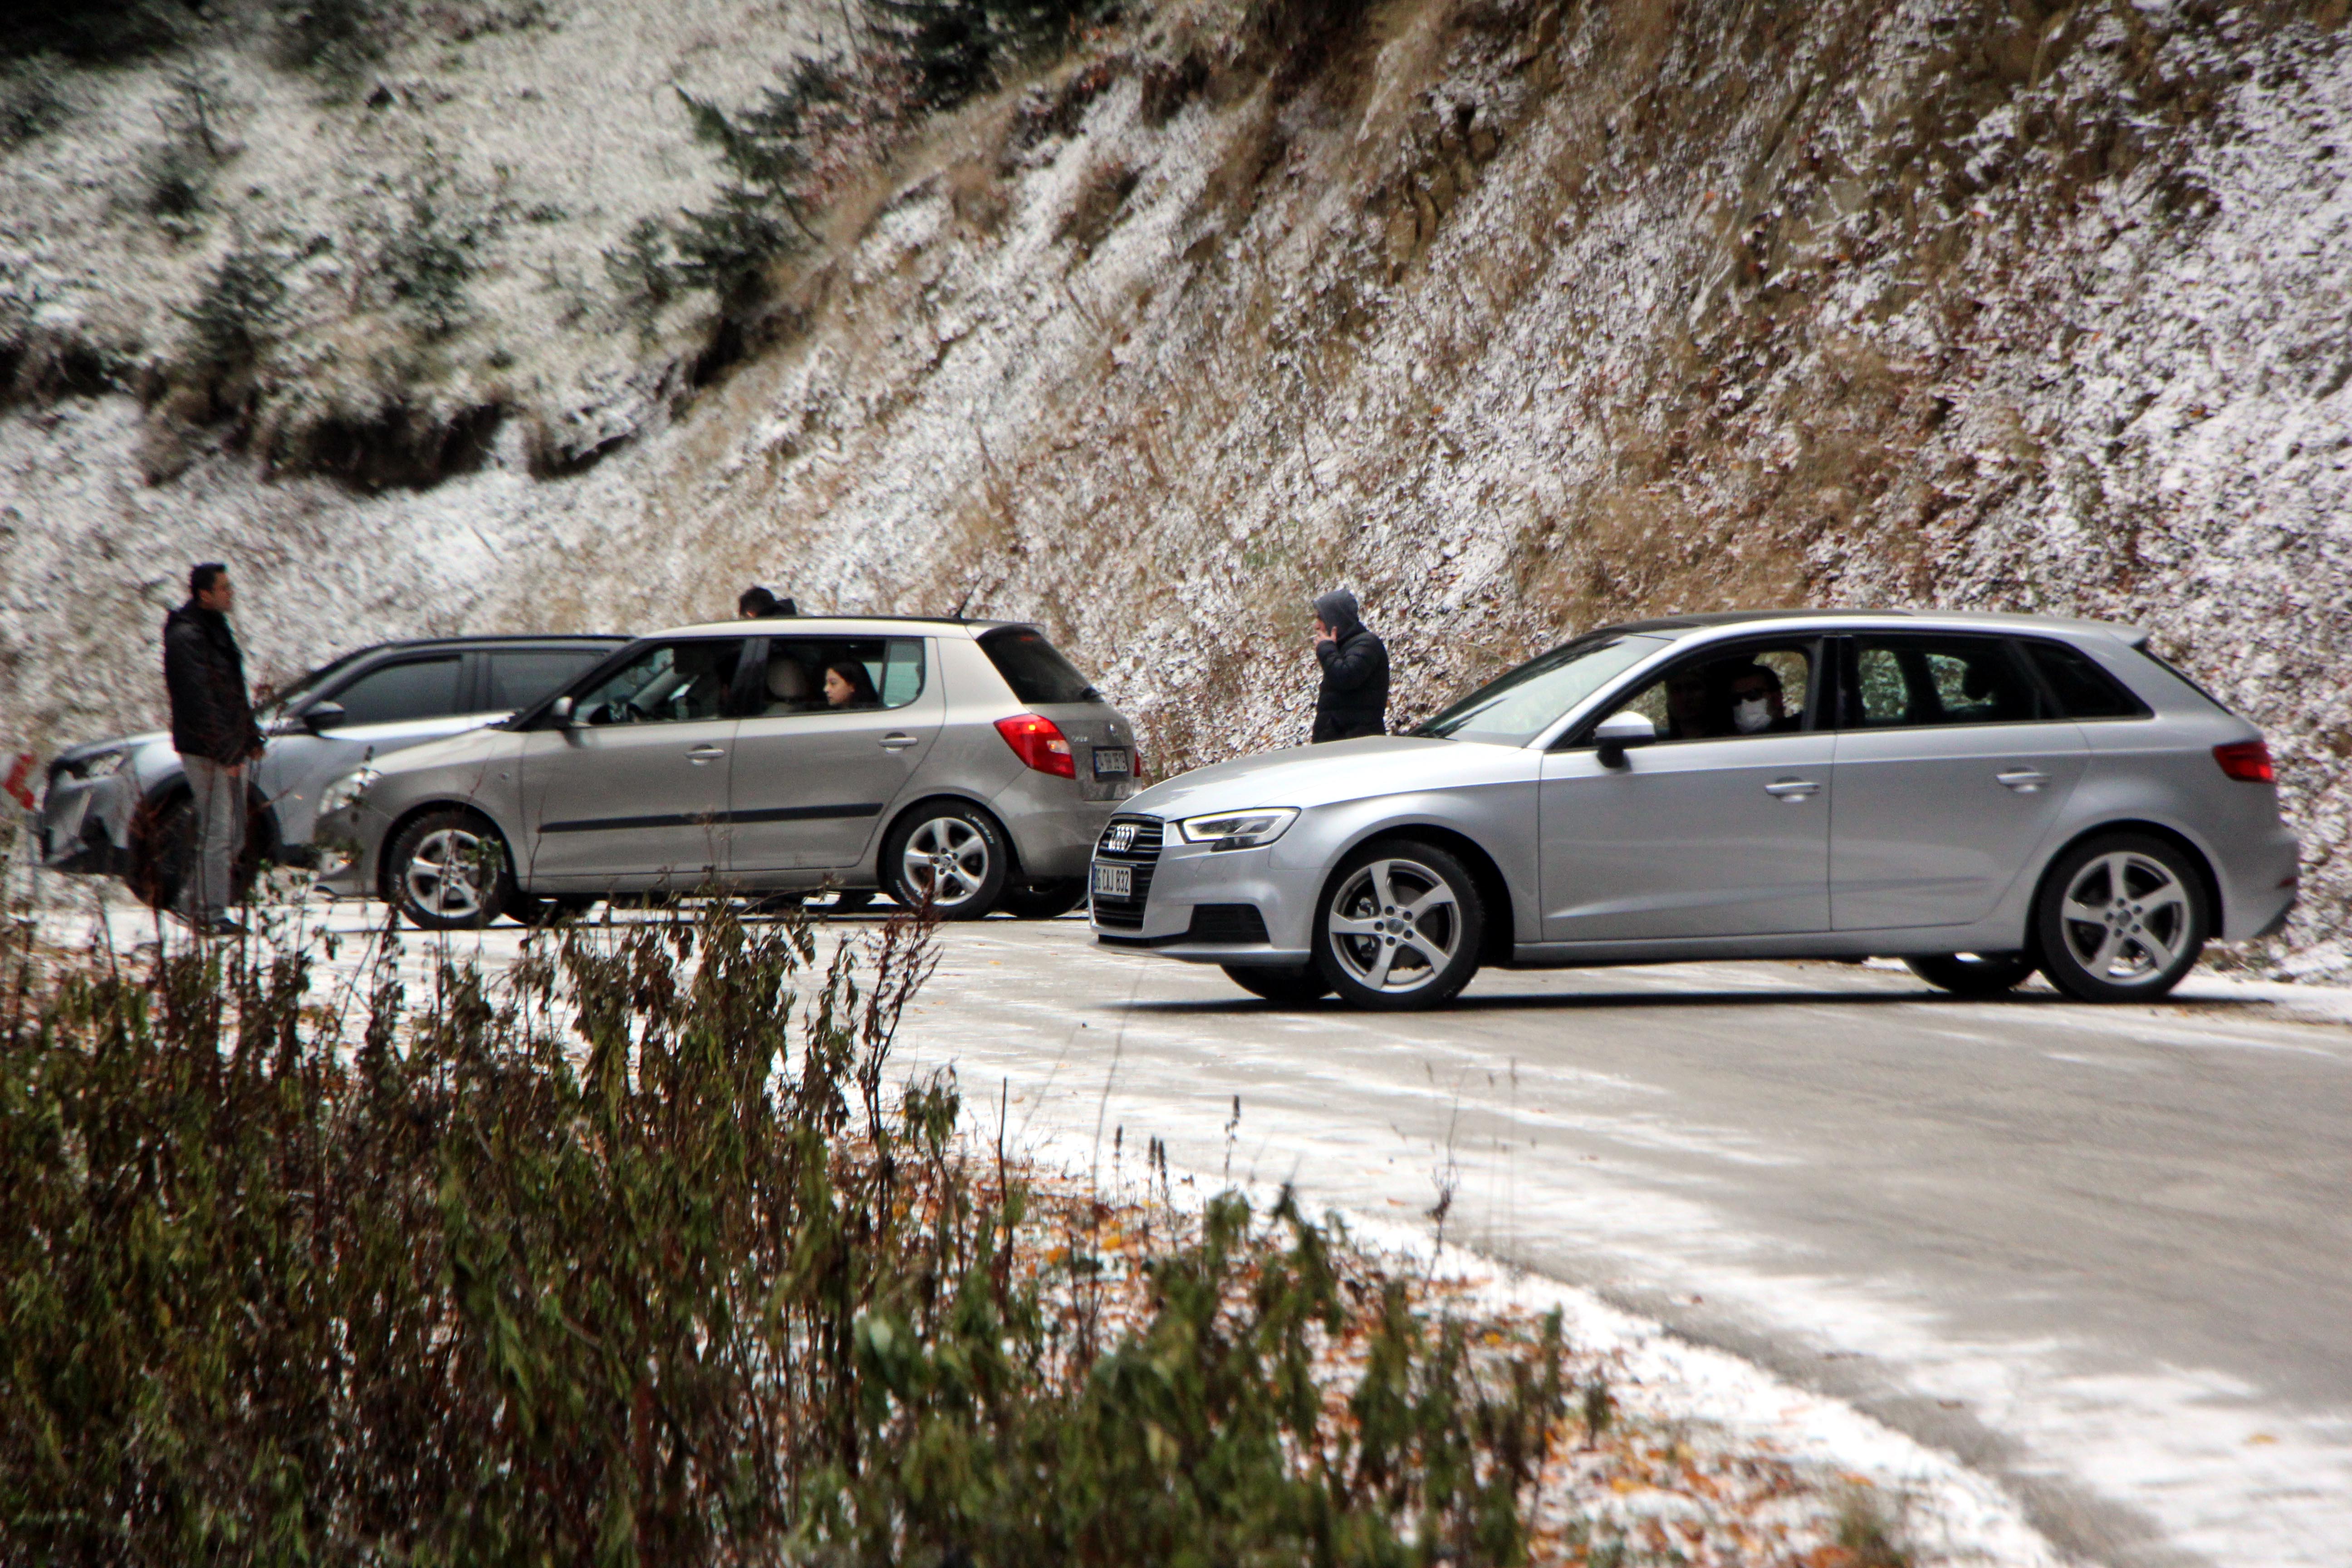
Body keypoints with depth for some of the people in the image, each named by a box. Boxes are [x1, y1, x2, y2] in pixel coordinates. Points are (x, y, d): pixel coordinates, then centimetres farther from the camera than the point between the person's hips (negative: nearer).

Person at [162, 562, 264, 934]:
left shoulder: (215, 628, 16)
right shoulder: (186, 637, -15)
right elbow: (199, 701, -20)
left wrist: (251, 736, 18)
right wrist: (225, 750, -22)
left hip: (230, 748, 9)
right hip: (205, 750, -9)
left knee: (232, 835, 12)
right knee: (218, 832, -8)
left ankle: (194, 902, 22)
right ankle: (212, 913, -3)